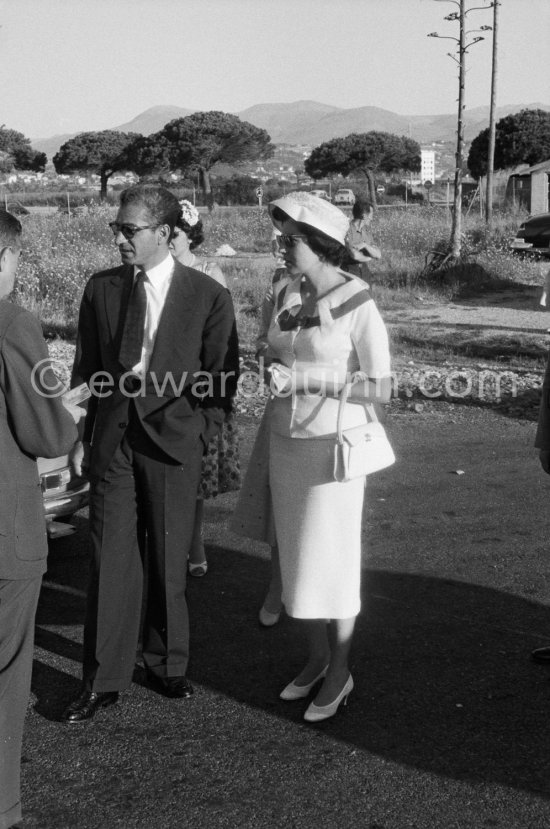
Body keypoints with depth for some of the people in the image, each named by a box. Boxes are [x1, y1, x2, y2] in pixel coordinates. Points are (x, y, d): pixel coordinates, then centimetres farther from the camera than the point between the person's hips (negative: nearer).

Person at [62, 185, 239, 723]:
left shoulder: (208, 297, -3)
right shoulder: (101, 289, 5)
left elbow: (221, 379, 1)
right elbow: (86, 369, 9)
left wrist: (201, 436, -6)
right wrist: (80, 435, 3)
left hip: (173, 442, -2)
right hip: (112, 441, 2)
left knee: (168, 563, 9)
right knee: (110, 562, 2)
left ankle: (165, 665, 28)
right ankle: (102, 681, 12)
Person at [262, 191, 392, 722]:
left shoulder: (359, 305, -15)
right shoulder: (284, 297, 4)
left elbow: (381, 389, -17)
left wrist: (307, 380, -21)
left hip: (334, 446, -6)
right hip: (286, 443, 6)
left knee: (332, 561, 3)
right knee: (297, 556, 13)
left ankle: (339, 673, 21)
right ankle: (316, 658, 31)